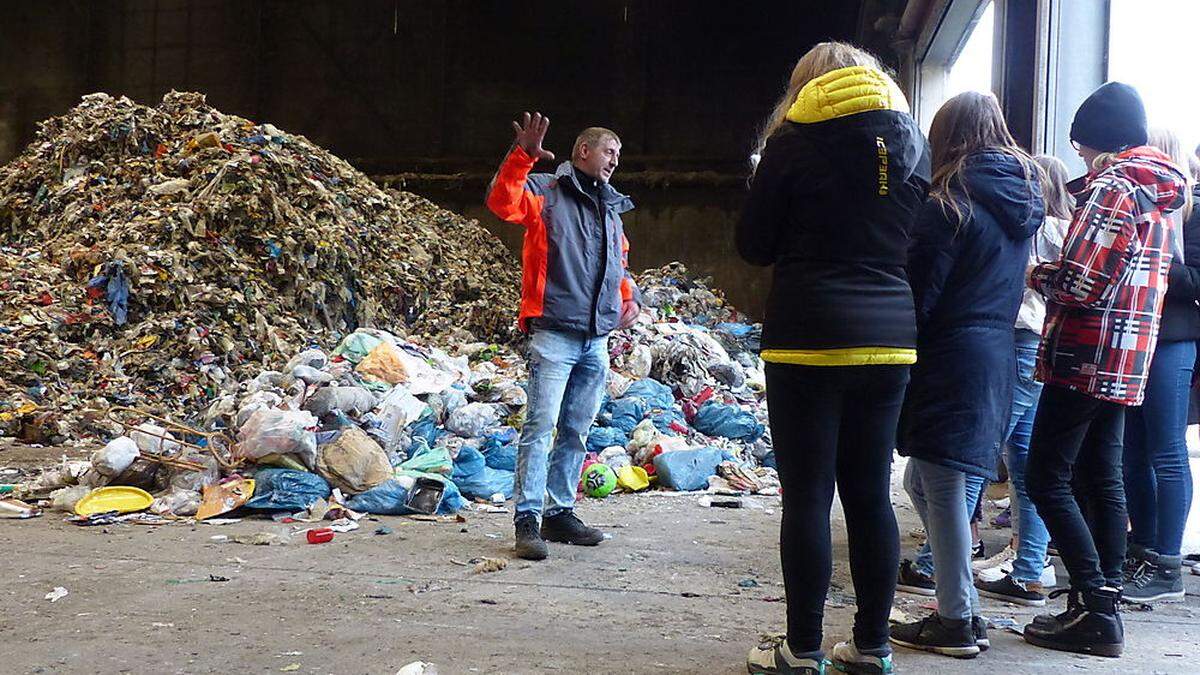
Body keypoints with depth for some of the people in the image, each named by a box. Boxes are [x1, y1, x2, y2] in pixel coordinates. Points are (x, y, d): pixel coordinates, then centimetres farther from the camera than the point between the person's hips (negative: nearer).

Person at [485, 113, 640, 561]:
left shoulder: (611, 208, 23)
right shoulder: (546, 192, 1)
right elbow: (502, 202, -19)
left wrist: (628, 295, 17)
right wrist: (522, 156, -31)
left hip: (597, 339, 7)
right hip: (554, 334, -7)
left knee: (577, 432, 10)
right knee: (541, 427, -11)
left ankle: (560, 512, 18)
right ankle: (528, 520, -9)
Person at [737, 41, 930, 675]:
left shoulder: (795, 141, -4)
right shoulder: (912, 142, 9)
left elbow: (754, 245, 1)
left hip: (809, 338, -5)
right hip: (890, 340, 5)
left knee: (807, 497, 1)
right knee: (871, 494, 11)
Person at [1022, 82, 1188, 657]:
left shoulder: (1111, 187, -14)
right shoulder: (1158, 193, 16)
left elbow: (1079, 281, -22)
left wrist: (1037, 274, -3)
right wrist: (1056, 274, 16)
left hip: (1085, 358, -9)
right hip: (1126, 363, 9)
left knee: (1047, 480, -5)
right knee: (1101, 480, 12)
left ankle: (1095, 609, -6)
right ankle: (1104, 604, 16)